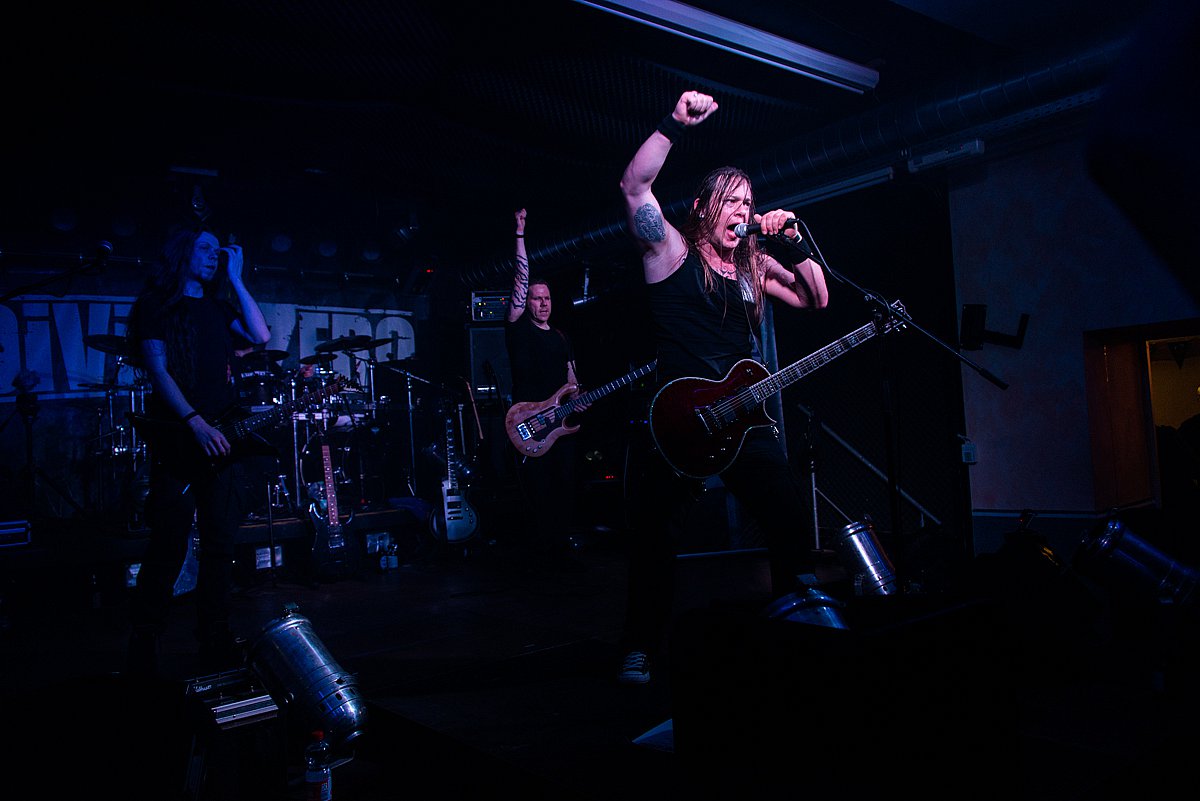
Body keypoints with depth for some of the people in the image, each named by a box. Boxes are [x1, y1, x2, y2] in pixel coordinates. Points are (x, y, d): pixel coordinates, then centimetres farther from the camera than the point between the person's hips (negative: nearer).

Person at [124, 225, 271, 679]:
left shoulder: (218, 308, 17)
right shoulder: (157, 305, 2)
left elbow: (260, 335, 1)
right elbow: (157, 370, -8)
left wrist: (235, 280, 3)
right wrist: (196, 423, -19)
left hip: (218, 437, 5)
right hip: (177, 437, -5)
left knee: (221, 540, 6)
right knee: (171, 542, -6)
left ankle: (215, 639, 15)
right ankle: (143, 643, 7)